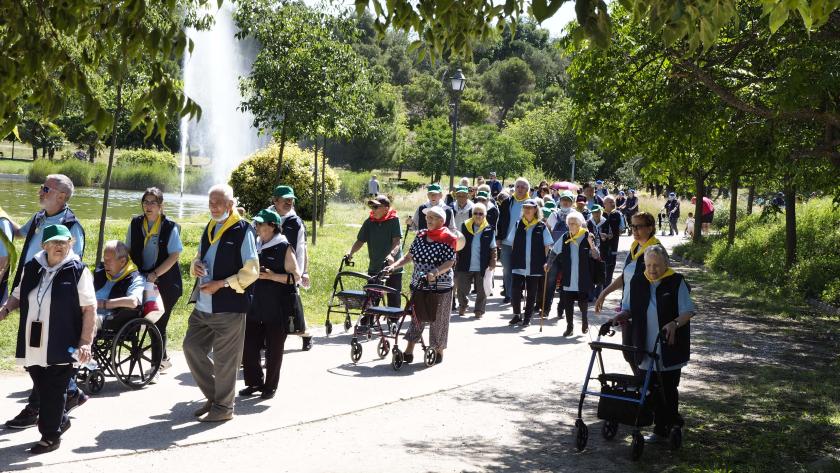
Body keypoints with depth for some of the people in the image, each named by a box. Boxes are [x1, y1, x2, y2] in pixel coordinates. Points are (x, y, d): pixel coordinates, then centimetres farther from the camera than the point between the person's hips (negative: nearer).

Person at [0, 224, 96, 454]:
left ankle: (51, 436, 15)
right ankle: (60, 421, 37)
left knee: (54, 391, 2)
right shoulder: (31, 268, 8)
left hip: (61, 344, -5)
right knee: (41, 388, 15)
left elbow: (89, 308, -9)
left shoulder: (78, 271, -7)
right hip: (33, 344, 5)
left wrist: (85, 342, -14)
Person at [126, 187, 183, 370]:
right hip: (143, 279, 3)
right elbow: (128, 250, 12)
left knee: (159, 322, -1)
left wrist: (155, 274, -17)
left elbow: (174, 255, -10)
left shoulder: (170, 227, -7)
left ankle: (161, 360, 15)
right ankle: (163, 358, 21)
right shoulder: (135, 224, 4)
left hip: (166, 281, -3)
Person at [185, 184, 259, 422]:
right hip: (203, 305, 8)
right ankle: (214, 396, 27)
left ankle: (223, 407, 16)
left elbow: (251, 272, -12)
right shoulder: (209, 229, 14)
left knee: (224, 359, 1)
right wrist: (196, 265, 1)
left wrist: (221, 284, -18)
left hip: (228, 306, -8)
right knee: (192, 347, 12)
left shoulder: (243, 230, -9)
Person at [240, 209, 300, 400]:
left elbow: (295, 276, -11)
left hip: (277, 309, -6)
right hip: (255, 306, 6)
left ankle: (270, 386, 17)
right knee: (249, 346, 5)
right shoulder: (255, 245, 10)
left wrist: (273, 276, -21)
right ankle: (254, 382, 21)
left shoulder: (284, 248, -7)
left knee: (273, 349, 4)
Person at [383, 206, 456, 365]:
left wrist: (435, 272, -31)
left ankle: (438, 351, 20)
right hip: (418, 286, 4)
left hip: (440, 287, -4)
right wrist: (394, 265, -4)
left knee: (437, 319, 5)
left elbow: (450, 262, -16)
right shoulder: (420, 235, 9)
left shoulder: (449, 238, -7)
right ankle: (409, 351, 7)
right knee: (417, 317, 6)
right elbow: (409, 257, 11)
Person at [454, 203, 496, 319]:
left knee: (481, 291, 8)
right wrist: (456, 260, 2)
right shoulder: (465, 226, 1)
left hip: (482, 267, -1)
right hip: (465, 266, 1)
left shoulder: (490, 230, -2)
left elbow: (493, 249, 3)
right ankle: (462, 306, 34)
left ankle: (479, 310, 24)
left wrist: (493, 263, -4)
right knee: (461, 289, 9)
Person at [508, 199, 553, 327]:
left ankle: (527, 317, 18)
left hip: (535, 266, -1)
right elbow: (513, 243, 13)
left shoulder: (541, 227, 0)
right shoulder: (518, 225, 6)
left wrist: (547, 262, -4)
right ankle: (517, 315, 10)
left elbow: (547, 246, 2)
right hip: (519, 265, 1)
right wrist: (514, 257, 4)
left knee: (531, 293, 7)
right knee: (515, 290, -6)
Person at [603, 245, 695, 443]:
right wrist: (620, 316, -5)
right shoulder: (638, 283, 8)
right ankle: (661, 429, 18)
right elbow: (629, 308, 16)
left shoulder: (677, 283, -4)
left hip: (670, 349, -4)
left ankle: (663, 429, 13)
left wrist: (675, 324, -25)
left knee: (669, 389, -1)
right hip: (647, 349, 4)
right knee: (654, 390, 8)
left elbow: (688, 311, -7)